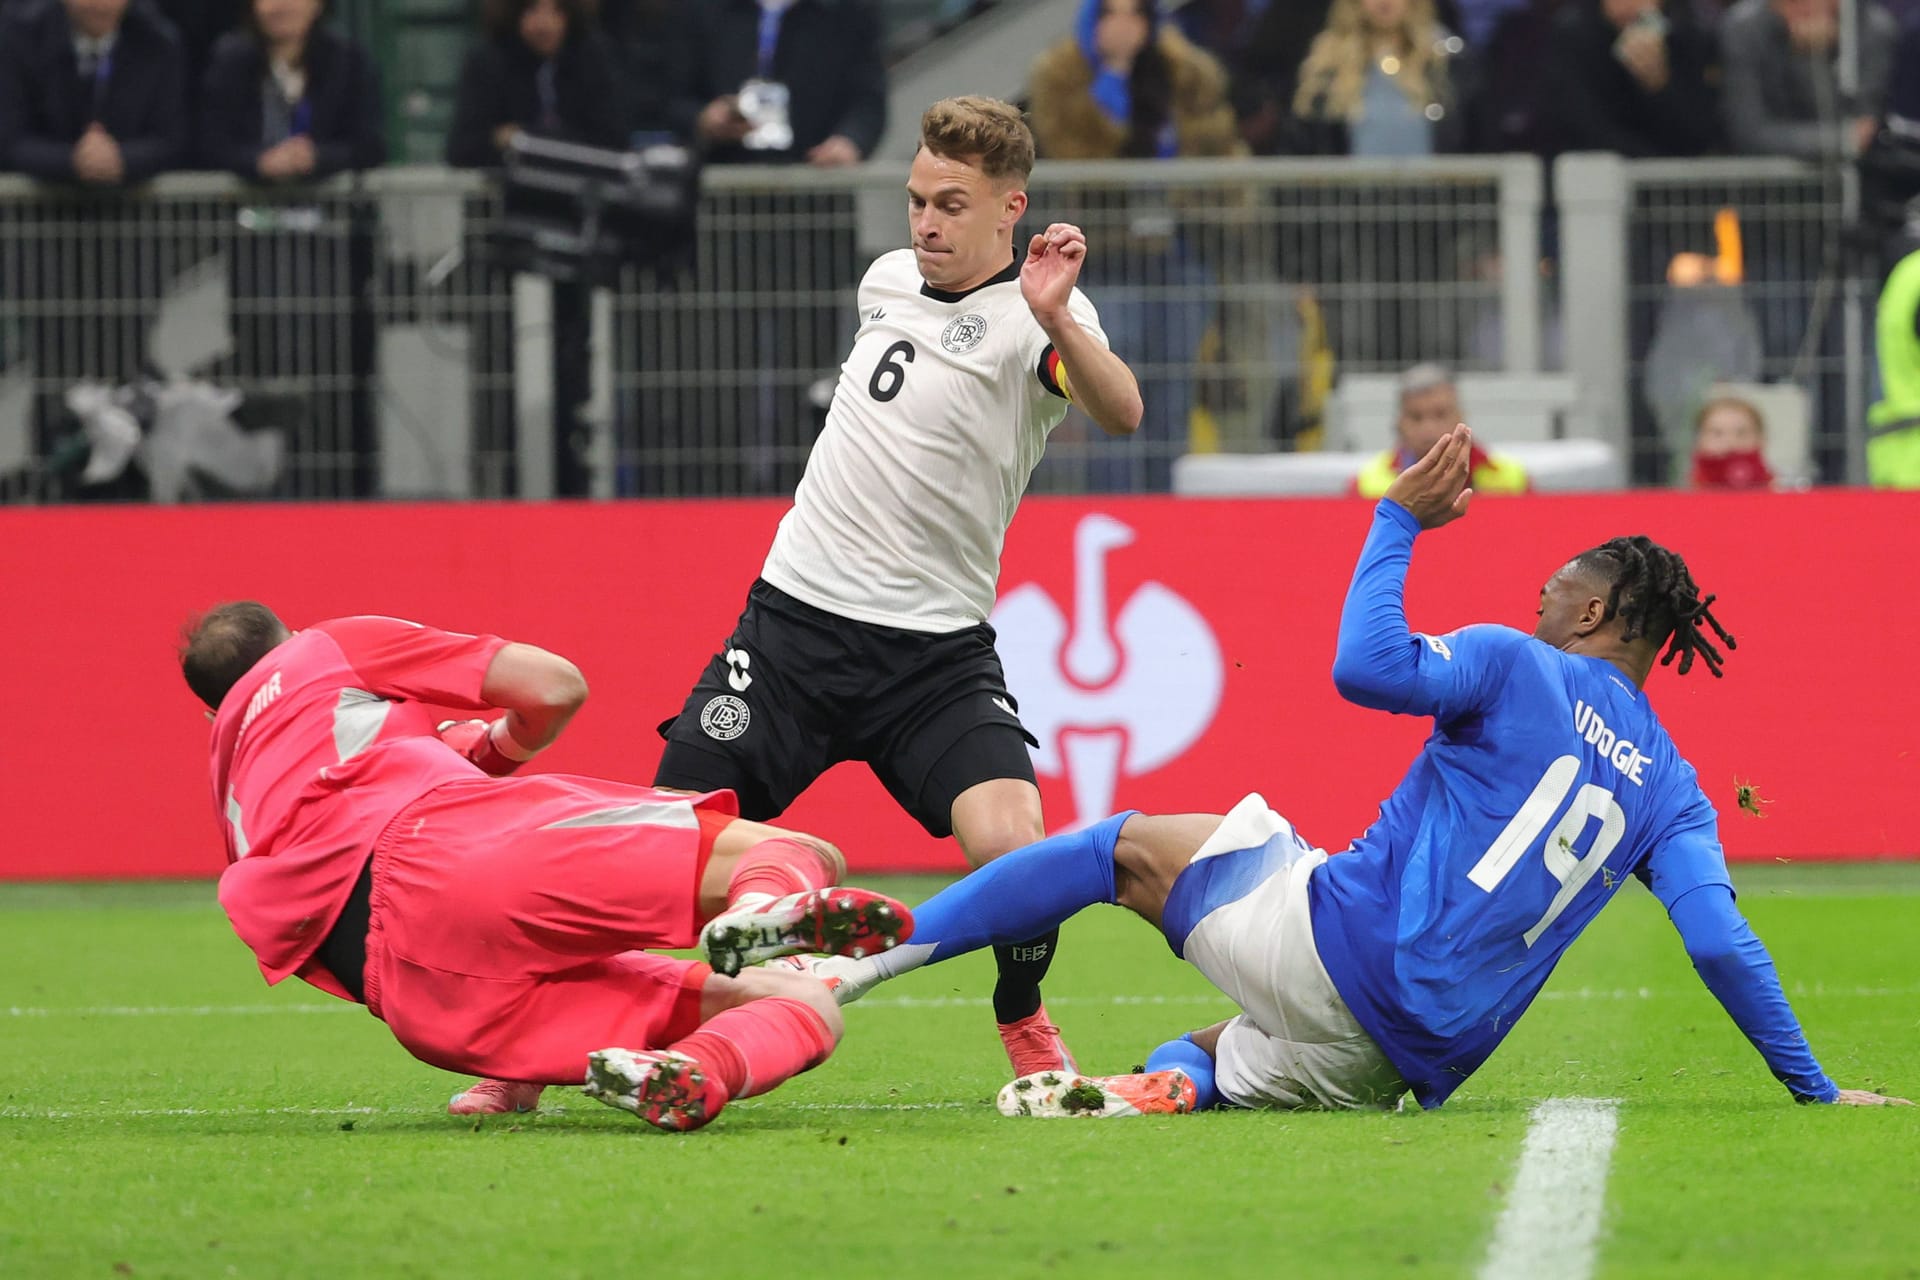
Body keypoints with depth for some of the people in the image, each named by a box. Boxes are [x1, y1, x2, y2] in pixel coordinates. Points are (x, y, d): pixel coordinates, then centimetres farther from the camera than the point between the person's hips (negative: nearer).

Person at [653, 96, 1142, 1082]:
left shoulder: (1031, 316, -9)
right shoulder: (887, 278, 10)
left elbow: (1120, 413, -31)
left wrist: (1058, 322, -48)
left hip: (936, 655, -4)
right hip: (793, 621, 4)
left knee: (1014, 851, -23)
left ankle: (1023, 1019, 8)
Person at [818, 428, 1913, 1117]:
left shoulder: (1517, 667, 2)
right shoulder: (1671, 788, 14)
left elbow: (1369, 666, -14)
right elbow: (1723, 944, 3)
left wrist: (1400, 521, -2)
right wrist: (1813, 1088, 7)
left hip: (1344, 940, -5)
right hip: (1422, 1058, 5)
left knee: (1126, 846, 9)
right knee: (1235, 1057, 30)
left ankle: (860, 956, 1)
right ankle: (1166, 1084, -8)